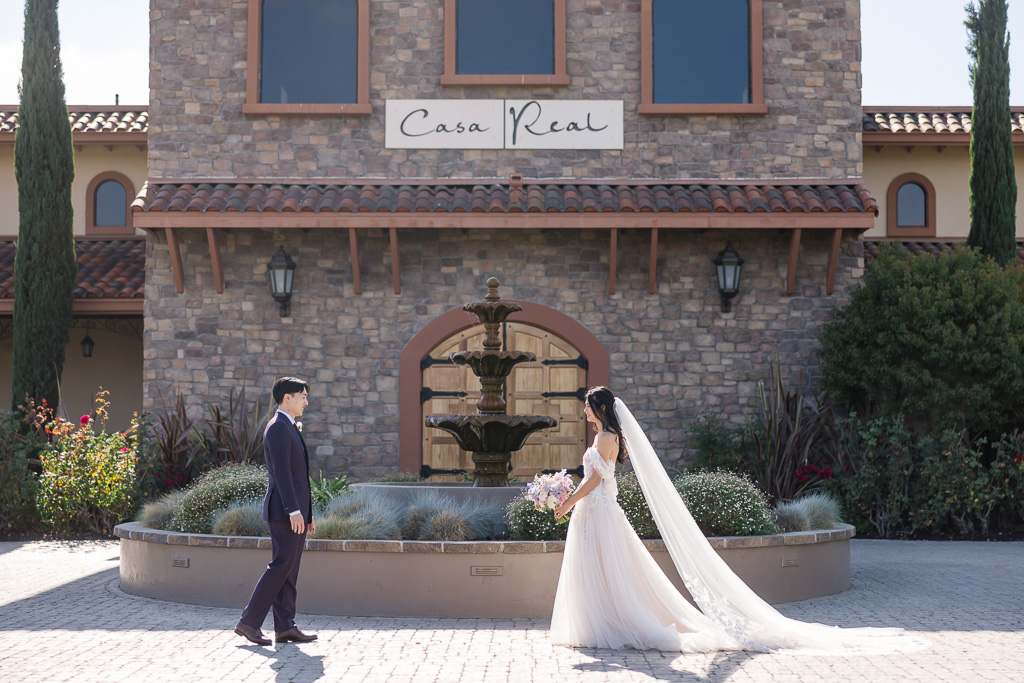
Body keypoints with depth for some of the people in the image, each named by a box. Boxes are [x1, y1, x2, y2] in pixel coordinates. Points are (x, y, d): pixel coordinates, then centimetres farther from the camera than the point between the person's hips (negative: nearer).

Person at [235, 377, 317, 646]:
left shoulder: (291, 429, 21)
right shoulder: (278, 428, -11)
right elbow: (281, 472, -20)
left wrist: (307, 513, 22)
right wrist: (294, 510, -25)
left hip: (295, 510, 10)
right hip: (284, 511, -10)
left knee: (289, 570, 8)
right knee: (281, 566, -9)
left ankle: (285, 627, 10)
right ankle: (249, 621, -4)